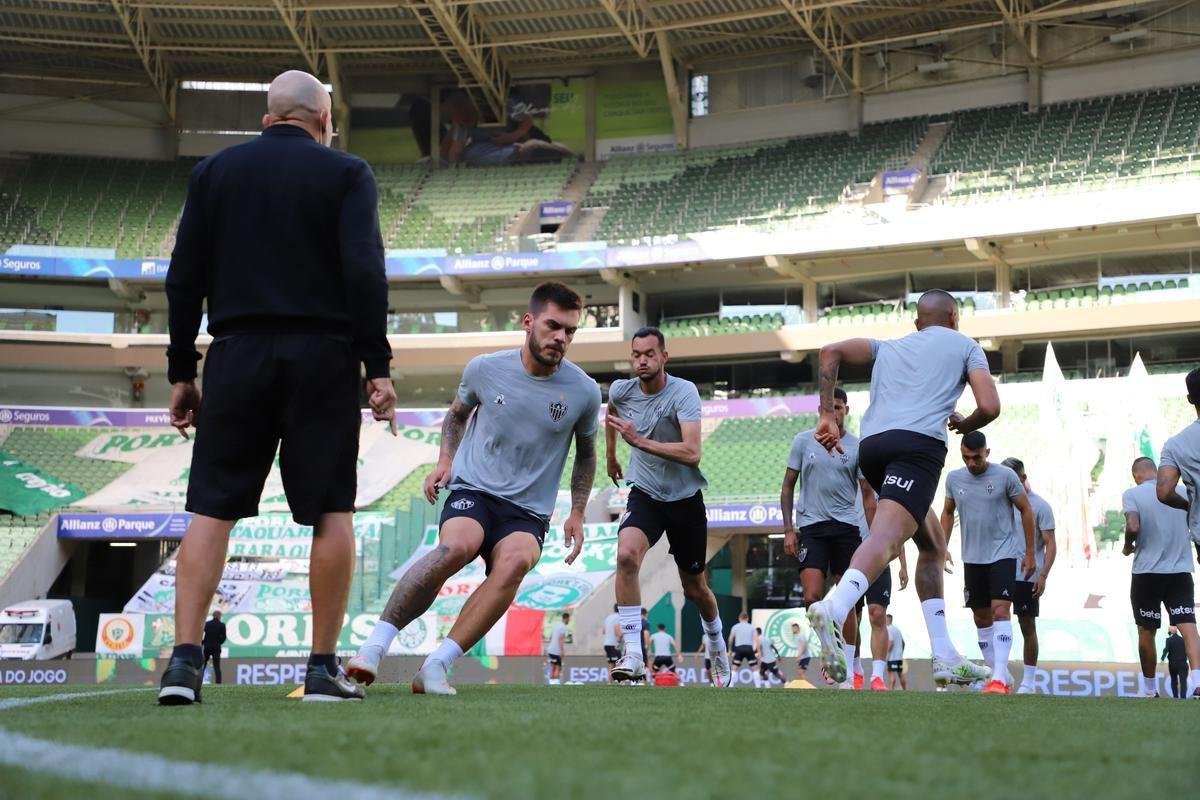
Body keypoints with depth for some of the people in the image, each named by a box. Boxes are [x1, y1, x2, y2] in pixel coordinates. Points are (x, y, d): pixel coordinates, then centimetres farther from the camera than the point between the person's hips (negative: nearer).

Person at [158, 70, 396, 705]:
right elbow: (364, 272, -8)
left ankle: (184, 660, -7)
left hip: (237, 355, 2)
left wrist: (181, 372, 11)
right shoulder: (345, 174, 3)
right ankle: (323, 667, 2)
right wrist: (377, 366, -6)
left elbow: (184, 279, 7)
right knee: (332, 510, 4)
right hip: (322, 356, -2)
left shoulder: (214, 172, 11)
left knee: (211, 507, 3)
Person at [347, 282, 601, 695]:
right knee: (457, 546, -36)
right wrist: (445, 461, 6)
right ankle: (374, 645, -27)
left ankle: (435, 667, -33)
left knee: (515, 560, -35)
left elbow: (585, 454, 18)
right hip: (472, 490, -1)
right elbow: (457, 413, 21)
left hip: (529, 511, 1)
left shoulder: (584, 392, 0)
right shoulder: (485, 368, 0)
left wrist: (577, 514, 11)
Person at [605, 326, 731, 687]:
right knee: (626, 555, -29)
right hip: (645, 494, 2)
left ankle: (717, 648, 43)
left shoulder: (684, 392, -20)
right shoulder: (621, 391, -6)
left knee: (695, 588, 12)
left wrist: (640, 440, -36)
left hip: (685, 499, -2)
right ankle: (633, 656, -27)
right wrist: (611, 456, 31)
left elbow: (692, 453, -31)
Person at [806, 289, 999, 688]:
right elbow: (989, 407, 7)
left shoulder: (890, 346, 31)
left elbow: (831, 352, 17)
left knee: (933, 544, 21)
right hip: (919, 443, -6)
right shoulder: (965, 346, 21)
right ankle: (834, 608, -55)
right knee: (887, 536, -26)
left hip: (872, 445, 6)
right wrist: (963, 425, 29)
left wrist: (827, 415, 14)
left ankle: (945, 656, 15)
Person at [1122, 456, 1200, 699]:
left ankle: (1150, 690, 19)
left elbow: (1133, 527, -18)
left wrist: (1128, 547, 1)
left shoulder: (1132, 494, -5)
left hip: (1147, 572, -2)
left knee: (1146, 632, 11)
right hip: (1181, 570, 2)